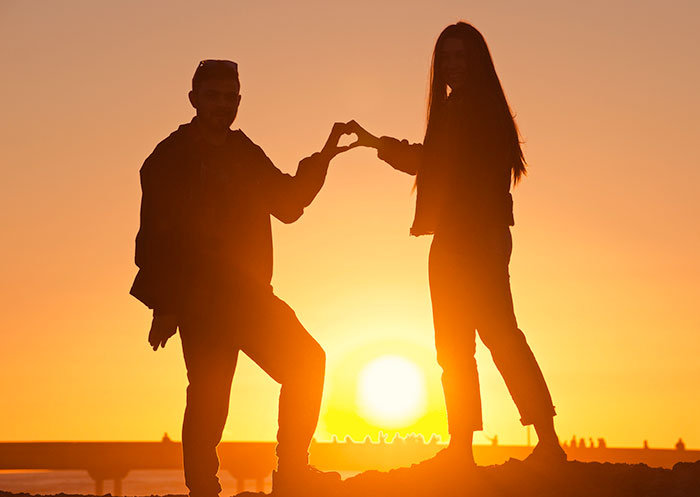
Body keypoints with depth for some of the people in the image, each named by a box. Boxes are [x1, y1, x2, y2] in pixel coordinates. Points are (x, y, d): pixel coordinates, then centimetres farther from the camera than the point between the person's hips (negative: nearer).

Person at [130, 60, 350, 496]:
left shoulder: (244, 153, 14)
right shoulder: (169, 159, -5)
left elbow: (287, 203, 21)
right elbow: (155, 237, -10)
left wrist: (323, 159, 9)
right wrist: (164, 308, -16)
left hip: (246, 295, 7)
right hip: (199, 300, -7)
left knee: (305, 363, 4)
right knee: (209, 395, -10)